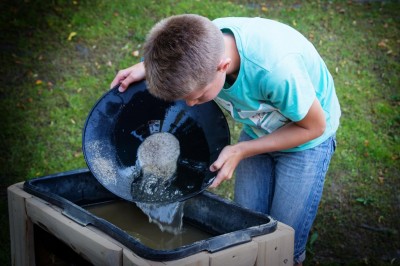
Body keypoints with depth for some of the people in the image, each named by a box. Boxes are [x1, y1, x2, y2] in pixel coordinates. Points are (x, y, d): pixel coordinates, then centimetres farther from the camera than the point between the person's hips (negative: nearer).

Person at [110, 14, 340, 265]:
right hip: (257, 131, 4)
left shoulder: (276, 69, -43)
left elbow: (314, 126, -23)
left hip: (306, 138, -4)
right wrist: (147, 66, -20)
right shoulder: (204, 41, -27)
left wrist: (240, 151, -24)